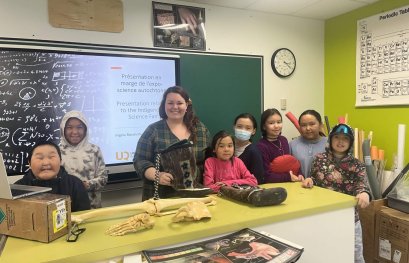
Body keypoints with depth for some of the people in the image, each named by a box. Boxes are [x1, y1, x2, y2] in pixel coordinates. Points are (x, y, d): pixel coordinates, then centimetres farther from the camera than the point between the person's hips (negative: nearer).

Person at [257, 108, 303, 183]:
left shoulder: (284, 140, 4)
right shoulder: (261, 146, -15)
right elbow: (266, 176, -15)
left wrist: (298, 175, -1)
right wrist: (288, 177, -14)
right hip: (270, 185, -6)